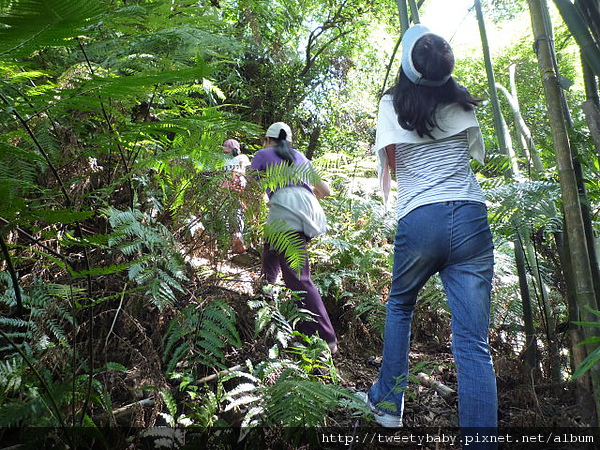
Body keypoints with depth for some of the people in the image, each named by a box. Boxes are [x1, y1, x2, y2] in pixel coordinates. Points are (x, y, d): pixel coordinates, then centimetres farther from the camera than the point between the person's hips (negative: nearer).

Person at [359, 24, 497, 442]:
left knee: (400, 306, 24)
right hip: (471, 219, 2)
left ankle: (387, 403, 29)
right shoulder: (462, 103, 11)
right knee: (474, 343, -1)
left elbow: (390, 162, 4)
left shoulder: (392, 104, 2)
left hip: (420, 220, -1)